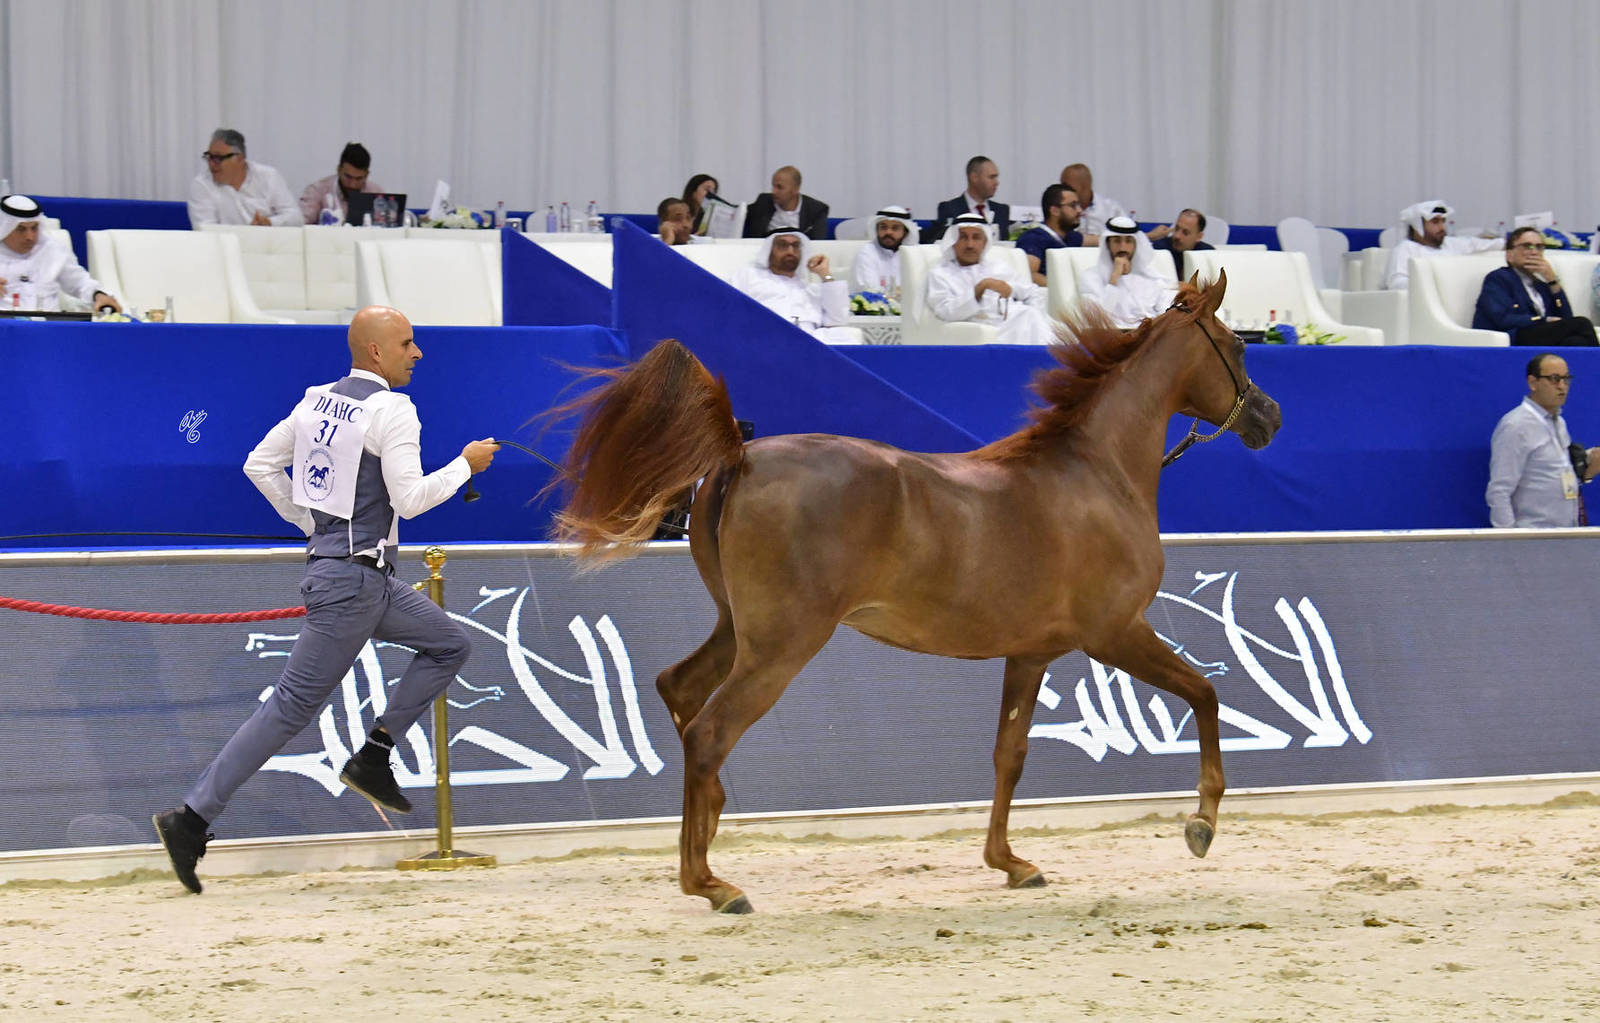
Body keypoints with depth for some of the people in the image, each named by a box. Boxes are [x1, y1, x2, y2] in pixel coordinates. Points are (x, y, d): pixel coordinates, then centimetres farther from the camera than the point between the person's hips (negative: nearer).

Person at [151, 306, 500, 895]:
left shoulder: (319, 399, 10)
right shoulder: (390, 409, -15)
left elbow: (259, 465, 14)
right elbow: (410, 498, -20)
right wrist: (465, 466, -6)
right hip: (351, 582, -9)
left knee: (449, 645, 17)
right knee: (293, 706, -7)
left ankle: (372, 760, 11)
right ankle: (193, 818, -7)